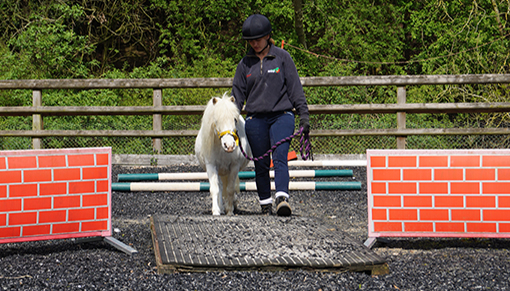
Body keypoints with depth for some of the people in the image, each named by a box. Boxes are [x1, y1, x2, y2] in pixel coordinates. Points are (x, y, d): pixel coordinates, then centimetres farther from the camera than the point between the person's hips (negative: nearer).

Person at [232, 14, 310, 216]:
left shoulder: (282, 57, 3)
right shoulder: (245, 63, 9)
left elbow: (295, 88, 5)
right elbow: (238, 94, 15)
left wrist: (303, 115, 1)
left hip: (281, 116, -3)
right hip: (255, 120, 3)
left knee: (280, 157, -20)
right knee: (261, 165, 4)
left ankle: (282, 199, -33)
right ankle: (265, 206, 12)